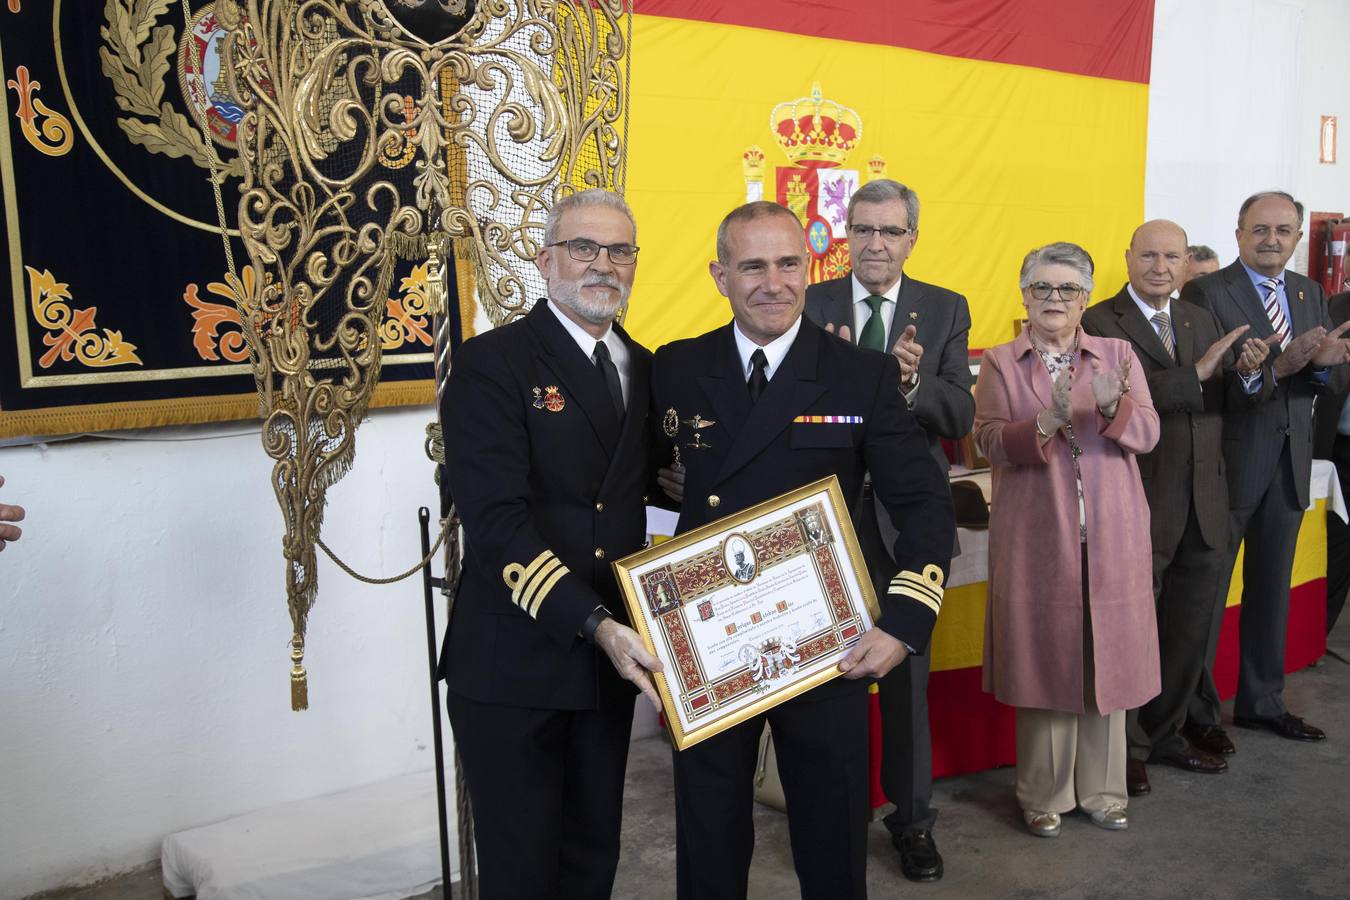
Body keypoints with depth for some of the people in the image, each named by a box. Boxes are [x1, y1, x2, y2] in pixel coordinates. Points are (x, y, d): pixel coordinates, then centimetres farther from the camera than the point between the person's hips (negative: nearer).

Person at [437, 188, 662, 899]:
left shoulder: (646, 368, 10)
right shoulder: (492, 362, -11)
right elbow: (496, 520, -20)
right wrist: (593, 622, -25)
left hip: (612, 655, 6)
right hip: (513, 663, -5)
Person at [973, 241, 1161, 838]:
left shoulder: (1118, 356, 9)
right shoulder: (999, 363, 4)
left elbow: (1148, 434, 0)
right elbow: (989, 442, -6)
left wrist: (1112, 407, -21)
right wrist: (1047, 421, -22)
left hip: (1111, 536, 2)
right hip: (1036, 537, -2)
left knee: (1107, 656, 7)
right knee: (1042, 657, 4)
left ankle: (1101, 788, 24)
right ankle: (1043, 794, 18)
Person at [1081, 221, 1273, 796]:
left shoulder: (1201, 321, 13)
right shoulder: (1100, 323, -9)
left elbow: (1234, 401, 7)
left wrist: (1251, 374, -13)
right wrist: (1197, 375, -23)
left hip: (1202, 509, 7)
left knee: (1190, 632, 17)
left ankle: (1165, 734, 35)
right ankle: (1125, 747, 24)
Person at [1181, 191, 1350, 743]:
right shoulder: (1206, 293, -9)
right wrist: (1276, 366, -30)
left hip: (1290, 462, 7)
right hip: (1231, 462, -6)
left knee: (1272, 588, 16)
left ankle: (1262, 701, 30)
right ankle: (1196, 710, 14)